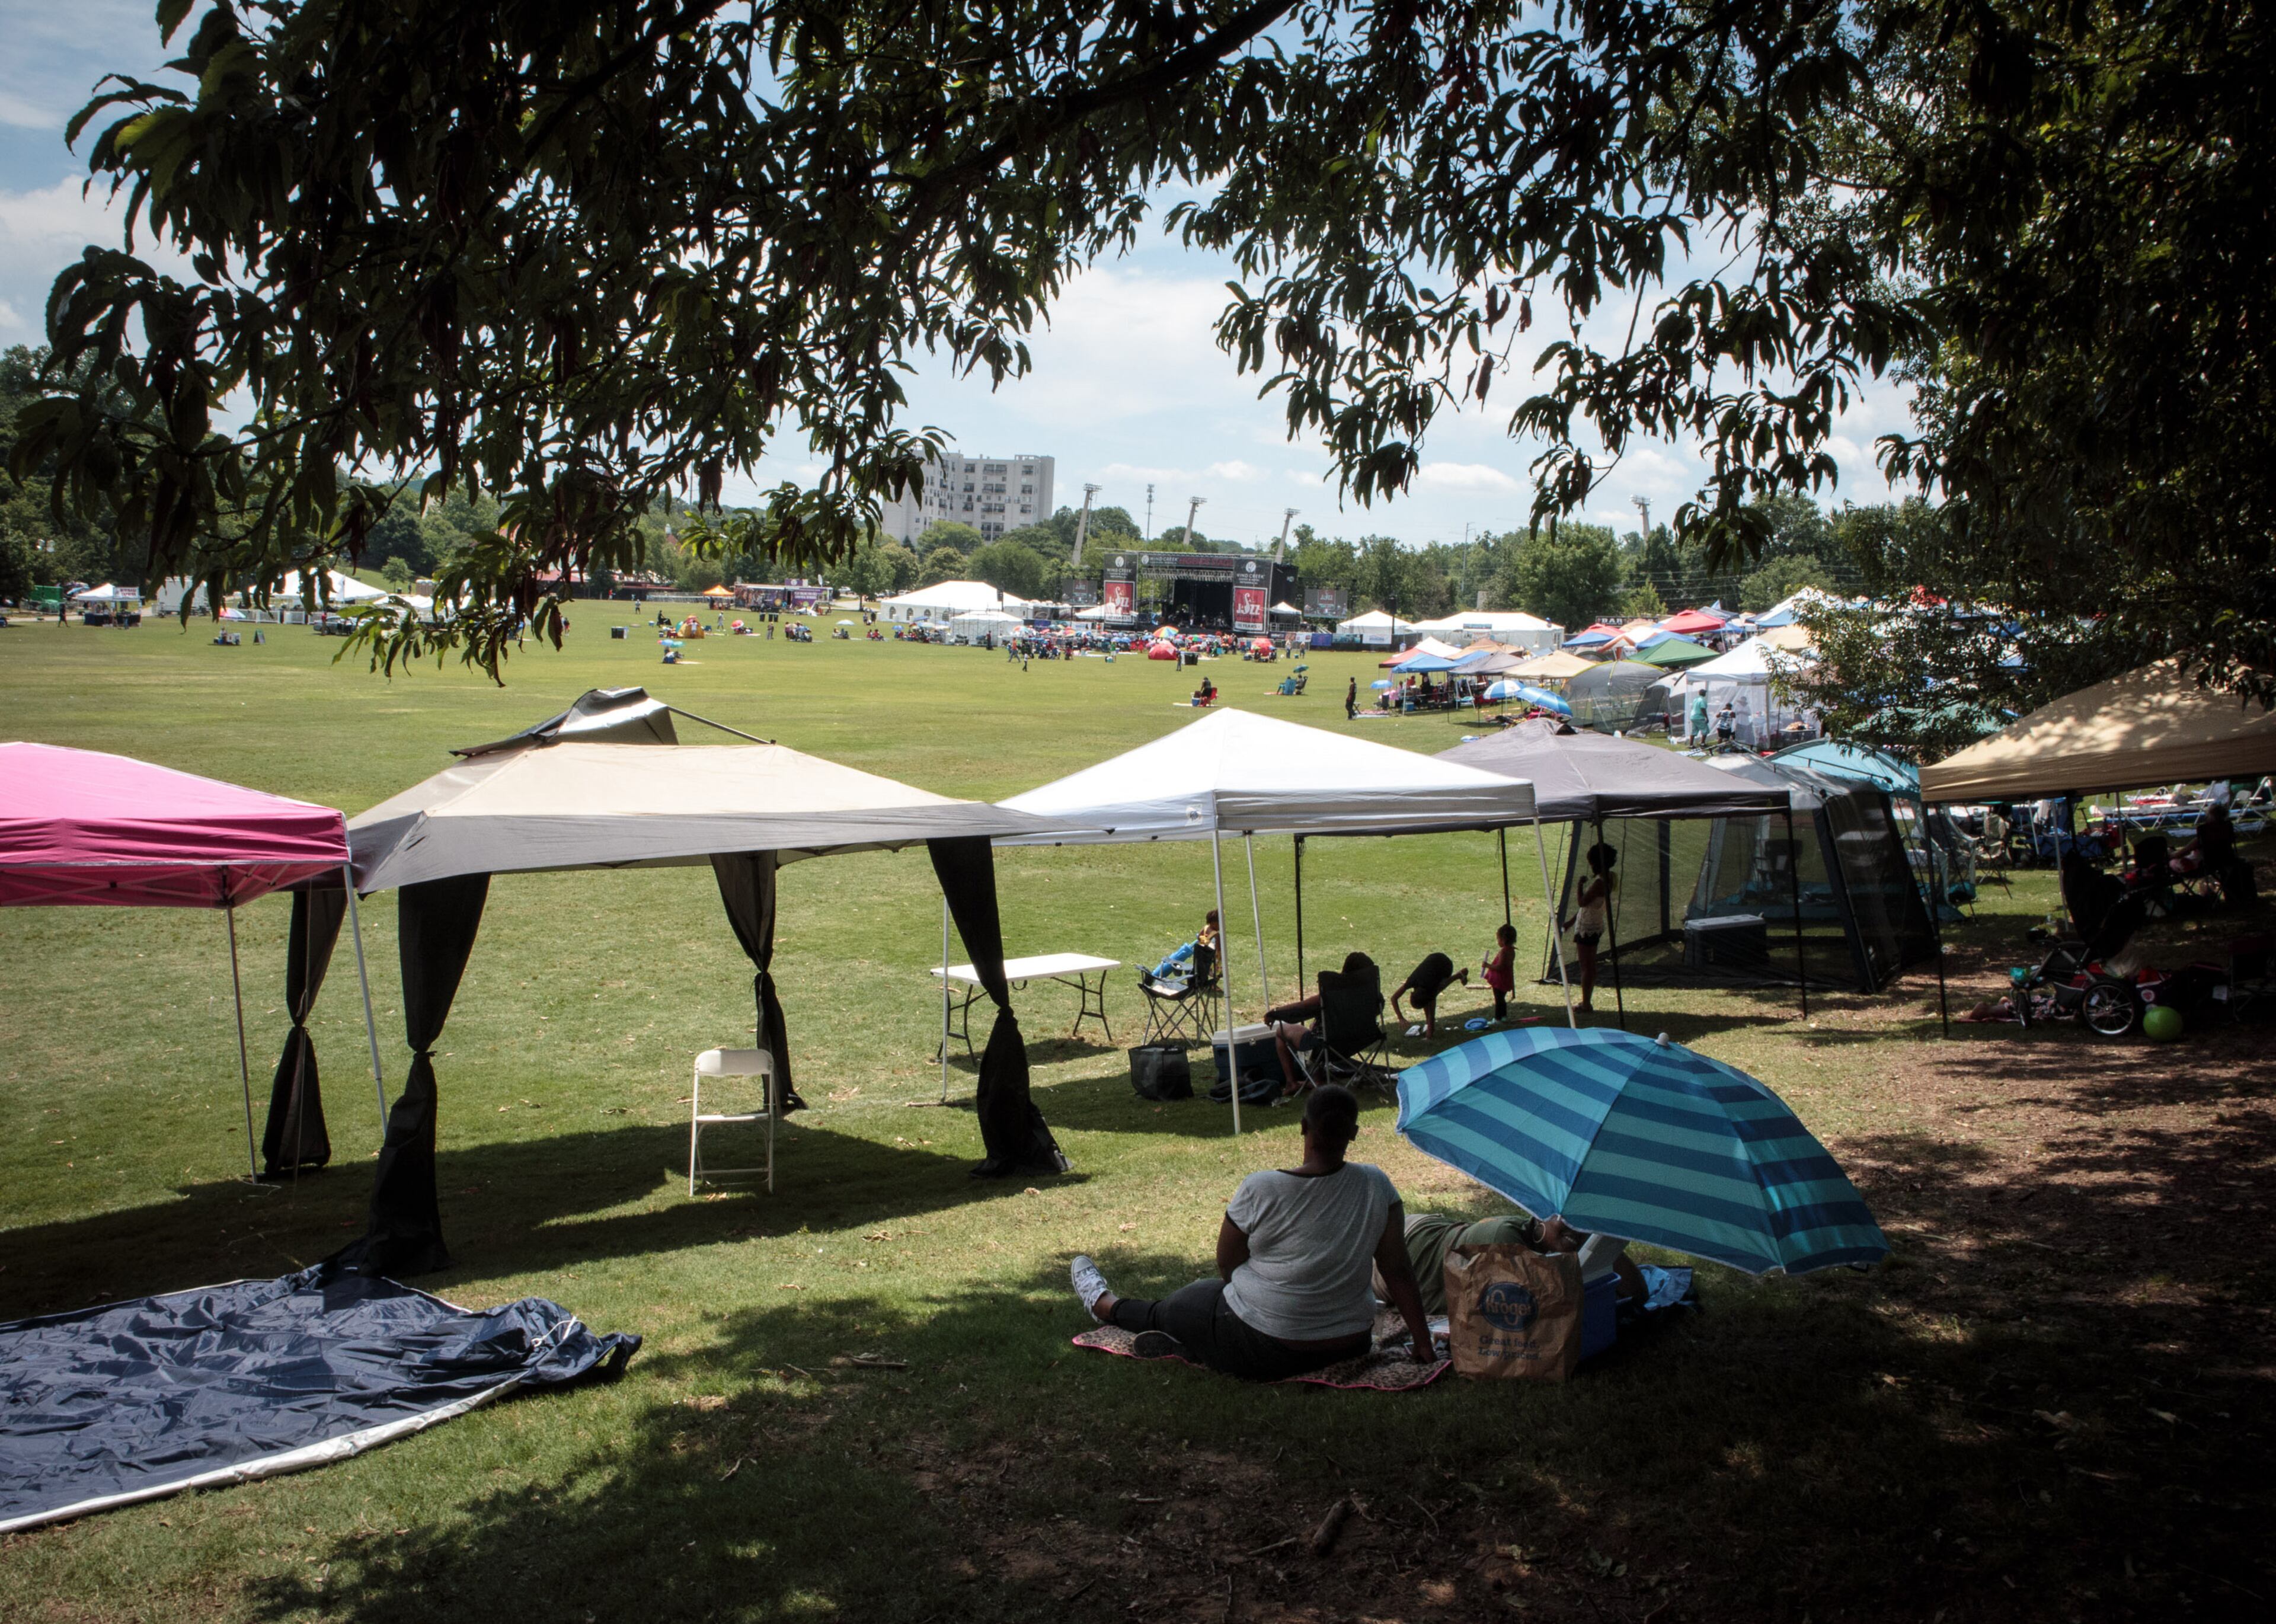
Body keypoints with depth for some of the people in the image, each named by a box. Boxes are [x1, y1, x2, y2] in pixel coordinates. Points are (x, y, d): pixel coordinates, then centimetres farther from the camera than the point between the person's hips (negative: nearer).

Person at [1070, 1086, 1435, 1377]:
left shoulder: (1259, 1190, -20)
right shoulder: (1377, 1187, -13)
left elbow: (1226, 1264, -4)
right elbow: (1398, 1271, -8)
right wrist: (1424, 1342, 2)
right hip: (1351, 1345, 3)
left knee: (1168, 1310, 27)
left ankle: (1104, 1305, 51)